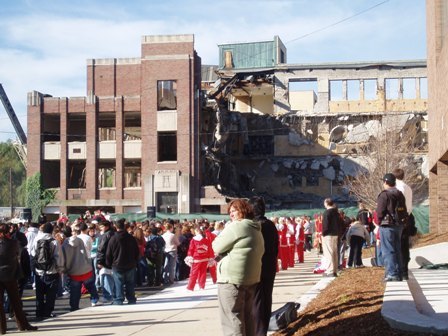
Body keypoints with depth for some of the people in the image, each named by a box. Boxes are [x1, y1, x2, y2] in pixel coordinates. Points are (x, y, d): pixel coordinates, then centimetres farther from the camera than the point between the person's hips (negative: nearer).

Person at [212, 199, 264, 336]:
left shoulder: (236, 226, -13)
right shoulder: (256, 229, 15)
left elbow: (217, 247, -9)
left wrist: (226, 229, 3)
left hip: (232, 279, -9)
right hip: (252, 278, 9)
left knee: (232, 319, -7)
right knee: (247, 317, 16)